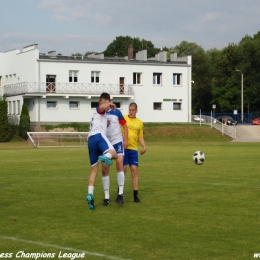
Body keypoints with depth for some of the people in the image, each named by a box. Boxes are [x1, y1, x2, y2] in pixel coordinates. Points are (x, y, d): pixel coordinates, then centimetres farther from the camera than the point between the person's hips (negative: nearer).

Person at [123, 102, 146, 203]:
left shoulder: (139, 123, 11)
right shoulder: (123, 118, 1)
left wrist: (144, 146, 2)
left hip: (133, 149, 3)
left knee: (134, 170, -1)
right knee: (123, 170, -1)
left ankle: (135, 195, 3)